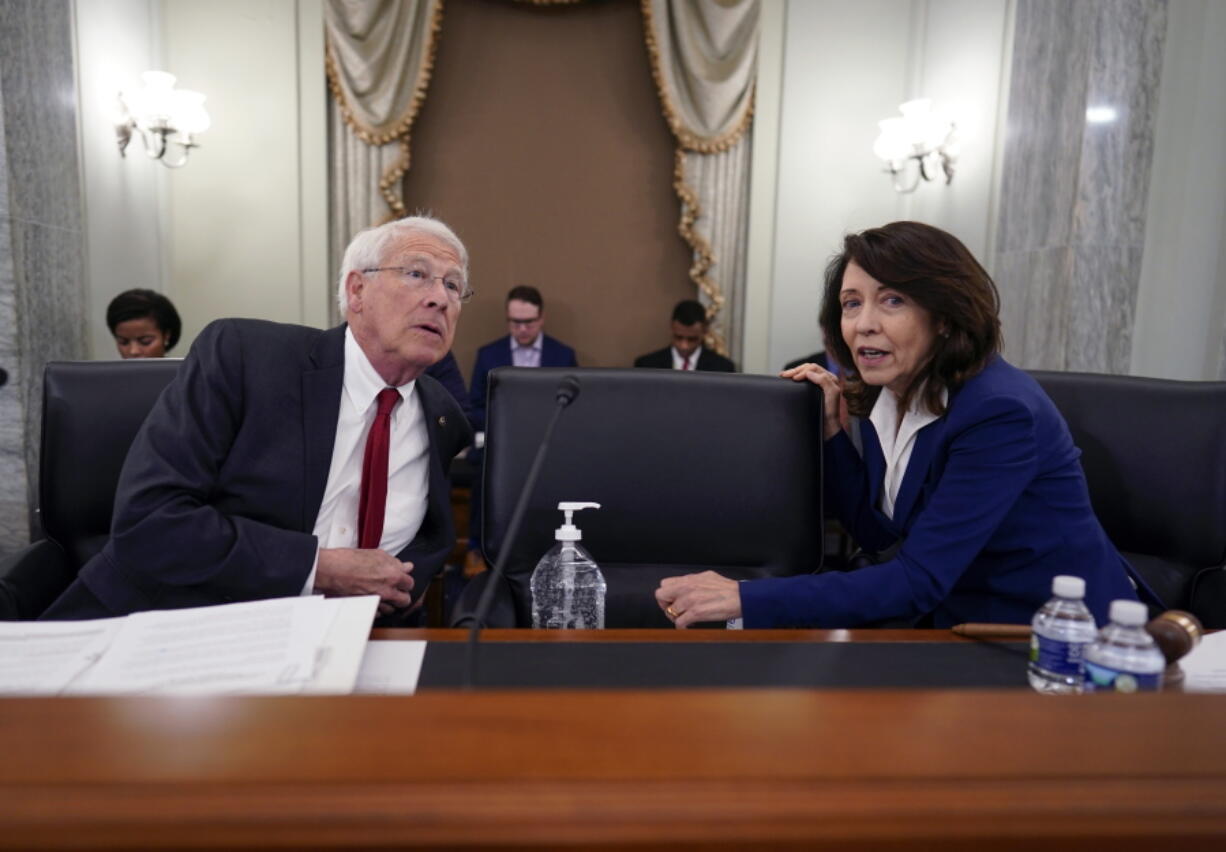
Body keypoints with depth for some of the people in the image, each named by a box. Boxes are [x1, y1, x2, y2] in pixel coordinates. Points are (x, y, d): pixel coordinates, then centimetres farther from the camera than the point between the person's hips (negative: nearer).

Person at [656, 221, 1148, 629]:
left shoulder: (998, 412, -25)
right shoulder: (884, 397, -2)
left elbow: (918, 580, -30)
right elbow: (878, 534, 7)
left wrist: (747, 599, -36)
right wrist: (828, 426, -4)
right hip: (959, 617, 6)